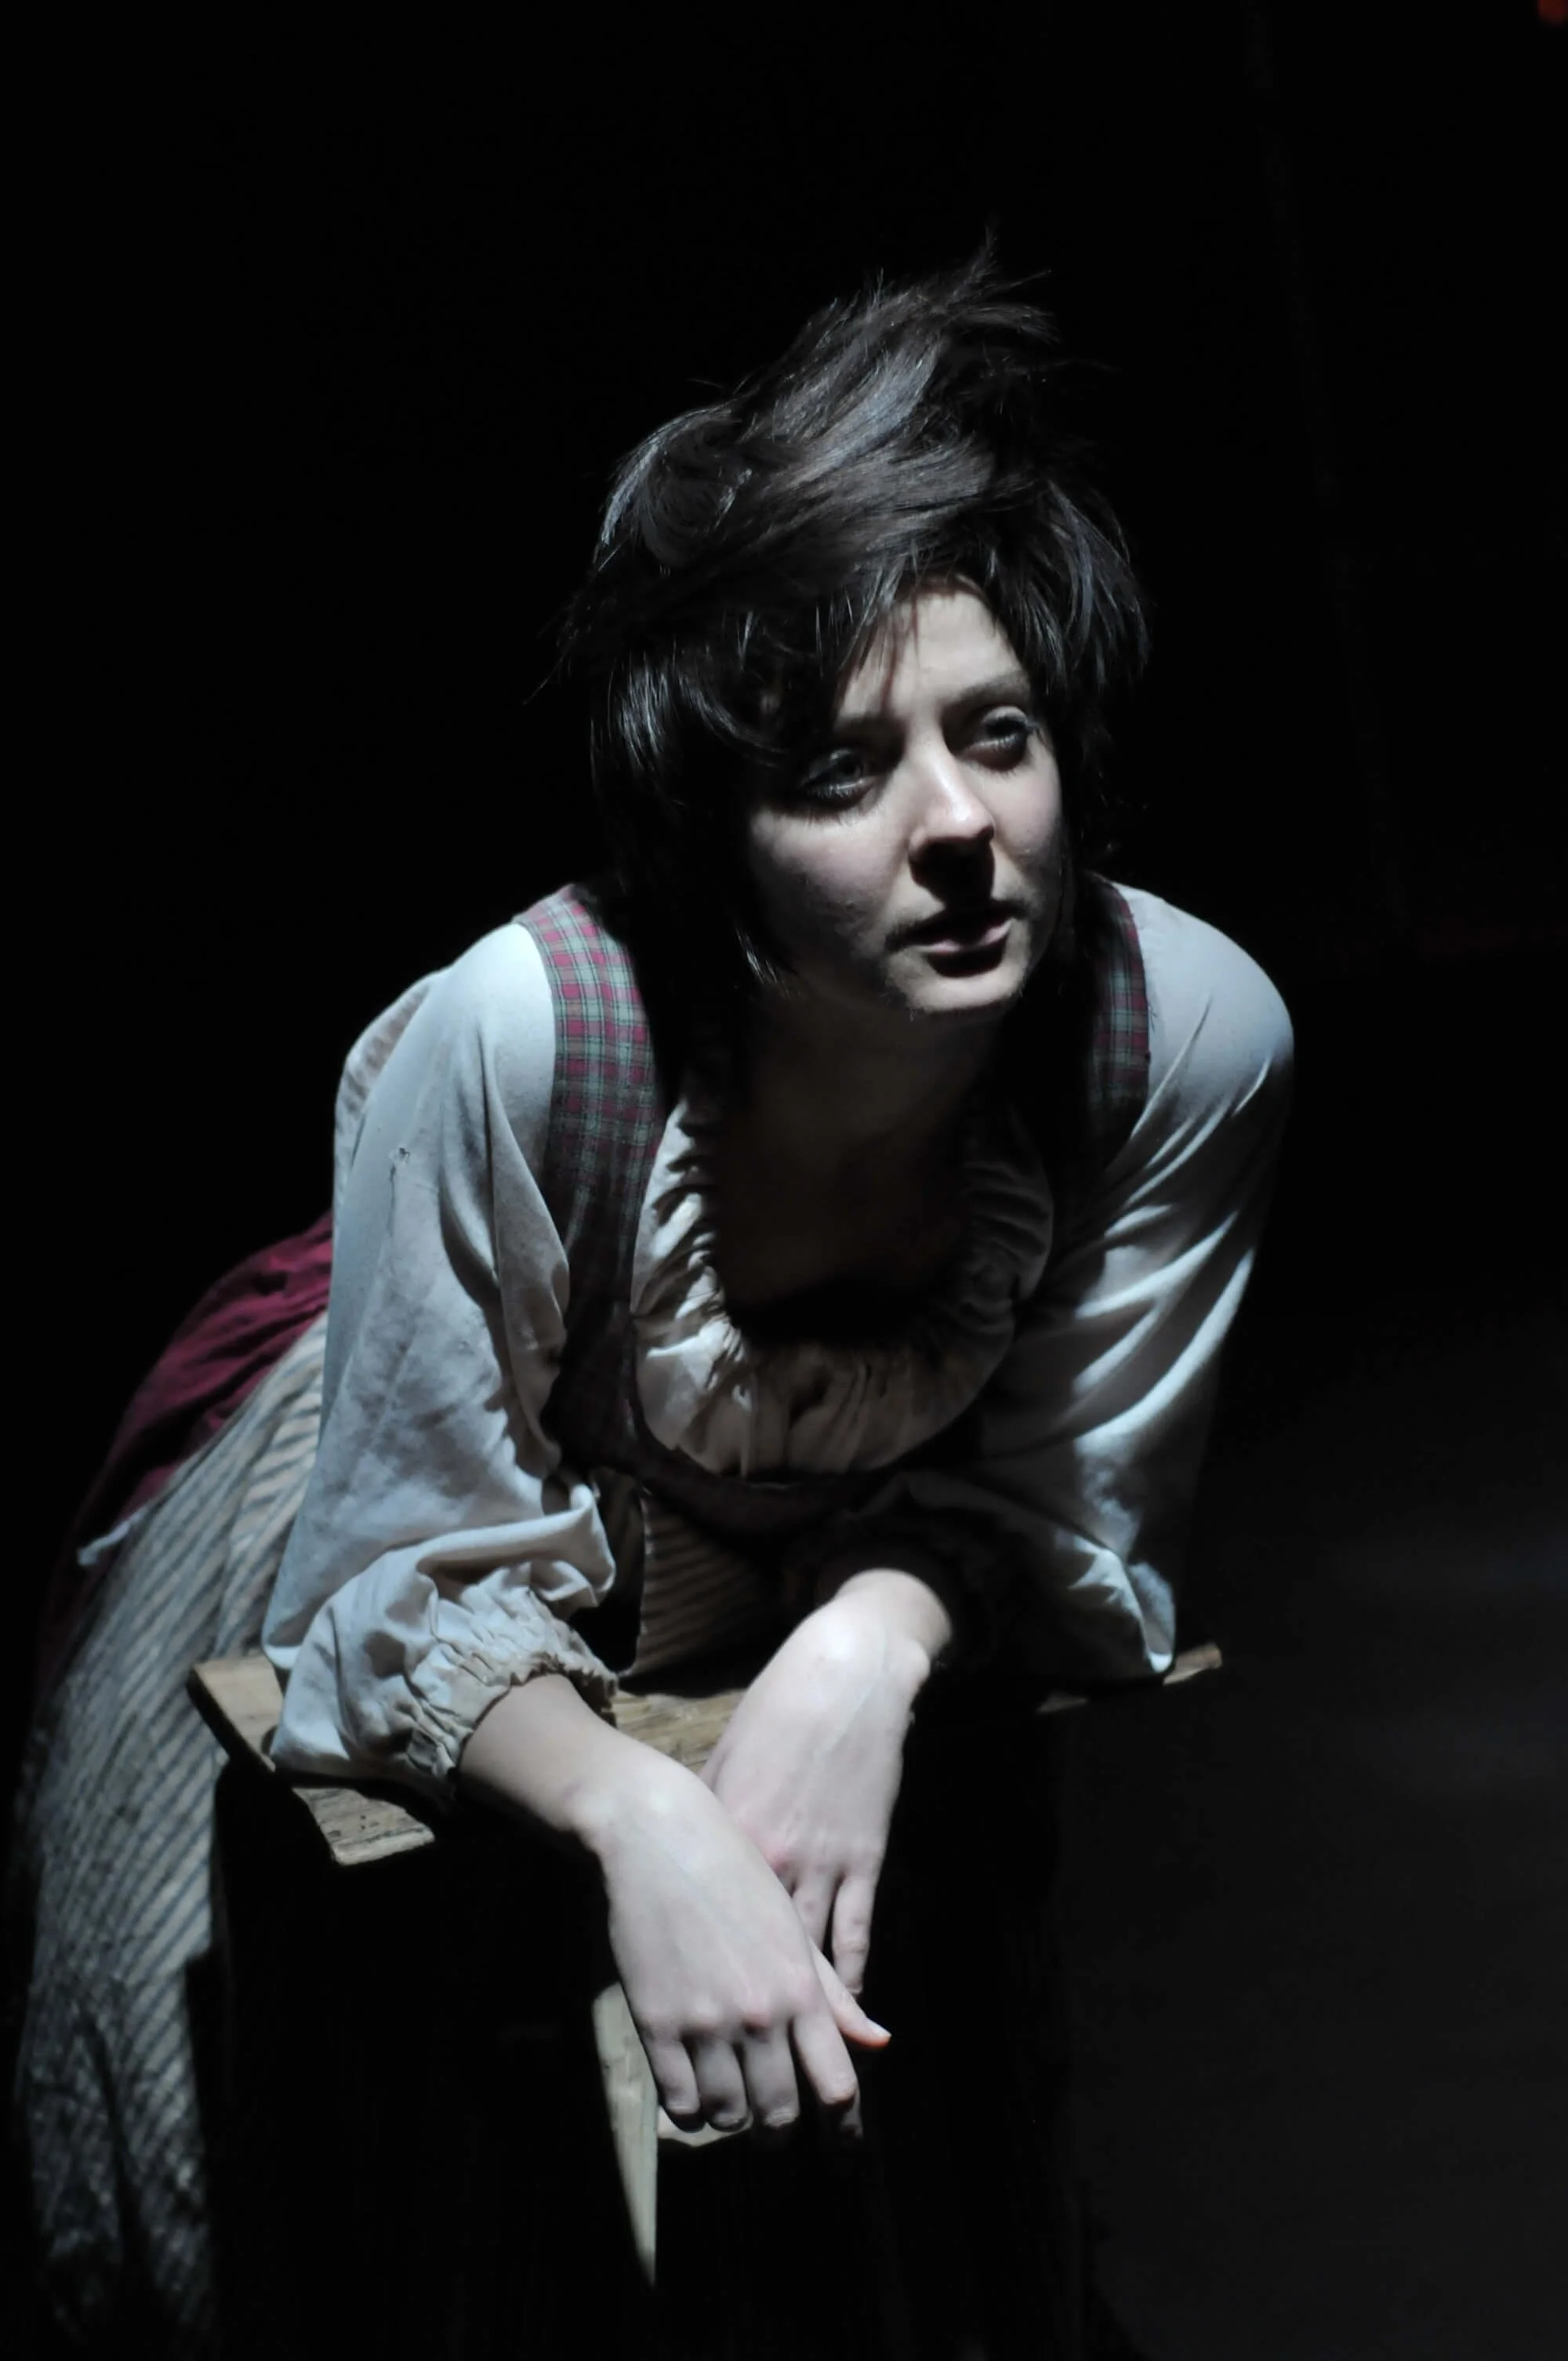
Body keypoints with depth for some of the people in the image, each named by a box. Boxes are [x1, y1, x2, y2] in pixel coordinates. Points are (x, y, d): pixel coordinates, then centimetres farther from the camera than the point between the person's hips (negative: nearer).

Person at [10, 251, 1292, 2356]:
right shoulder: (516, 1042, -38)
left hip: (869, 1626, 2)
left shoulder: (1191, 1037, -30)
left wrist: (881, 1636, -36)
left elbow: (1073, 1517, -15)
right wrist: (640, 1820, -46)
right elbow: (419, 1593, -28)